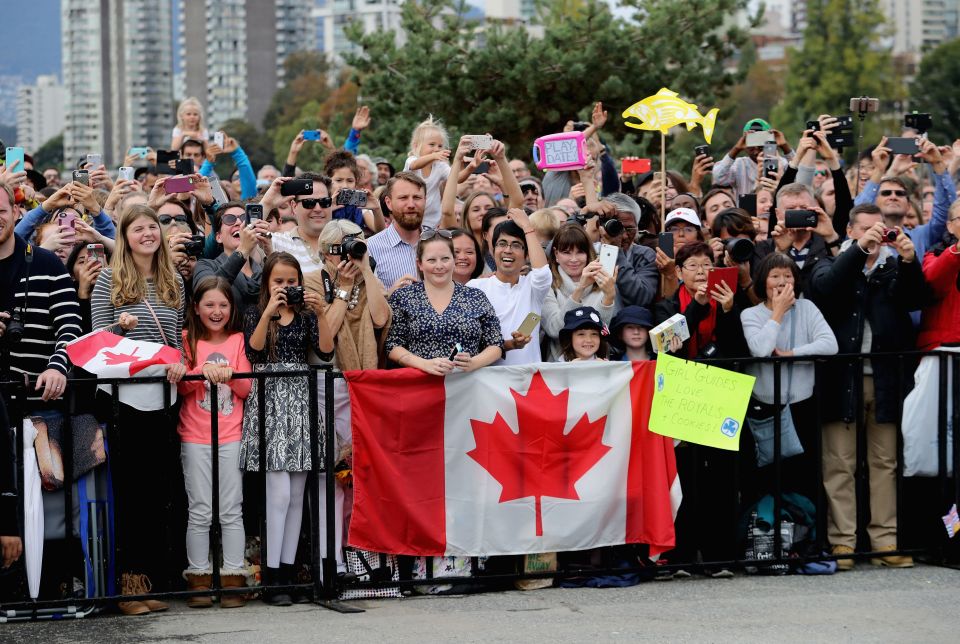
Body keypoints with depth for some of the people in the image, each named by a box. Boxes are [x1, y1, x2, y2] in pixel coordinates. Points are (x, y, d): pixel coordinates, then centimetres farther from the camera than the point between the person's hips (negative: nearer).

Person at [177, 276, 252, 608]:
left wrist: (229, 375, -17)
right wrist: (203, 371, -22)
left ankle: (233, 580, 2)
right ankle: (199, 580, 5)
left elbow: (247, 389, 2)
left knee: (231, 511, 0)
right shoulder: (188, 341, 5)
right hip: (195, 437, 0)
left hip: (231, 436, 0)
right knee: (199, 512, 0)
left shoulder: (238, 341, 7)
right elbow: (181, 387, -4)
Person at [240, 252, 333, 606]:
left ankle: (287, 572, 9)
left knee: (296, 496, 4)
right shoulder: (255, 313, 5)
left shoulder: (305, 315, 12)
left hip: (299, 403, 4)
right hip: (269, 402, -4)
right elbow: (253, 352, -11)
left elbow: (326, 352, -1)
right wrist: (268, 314, -18)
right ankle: (271, 578, -9)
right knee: (279, 493, -11)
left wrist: (320, 314, -10)